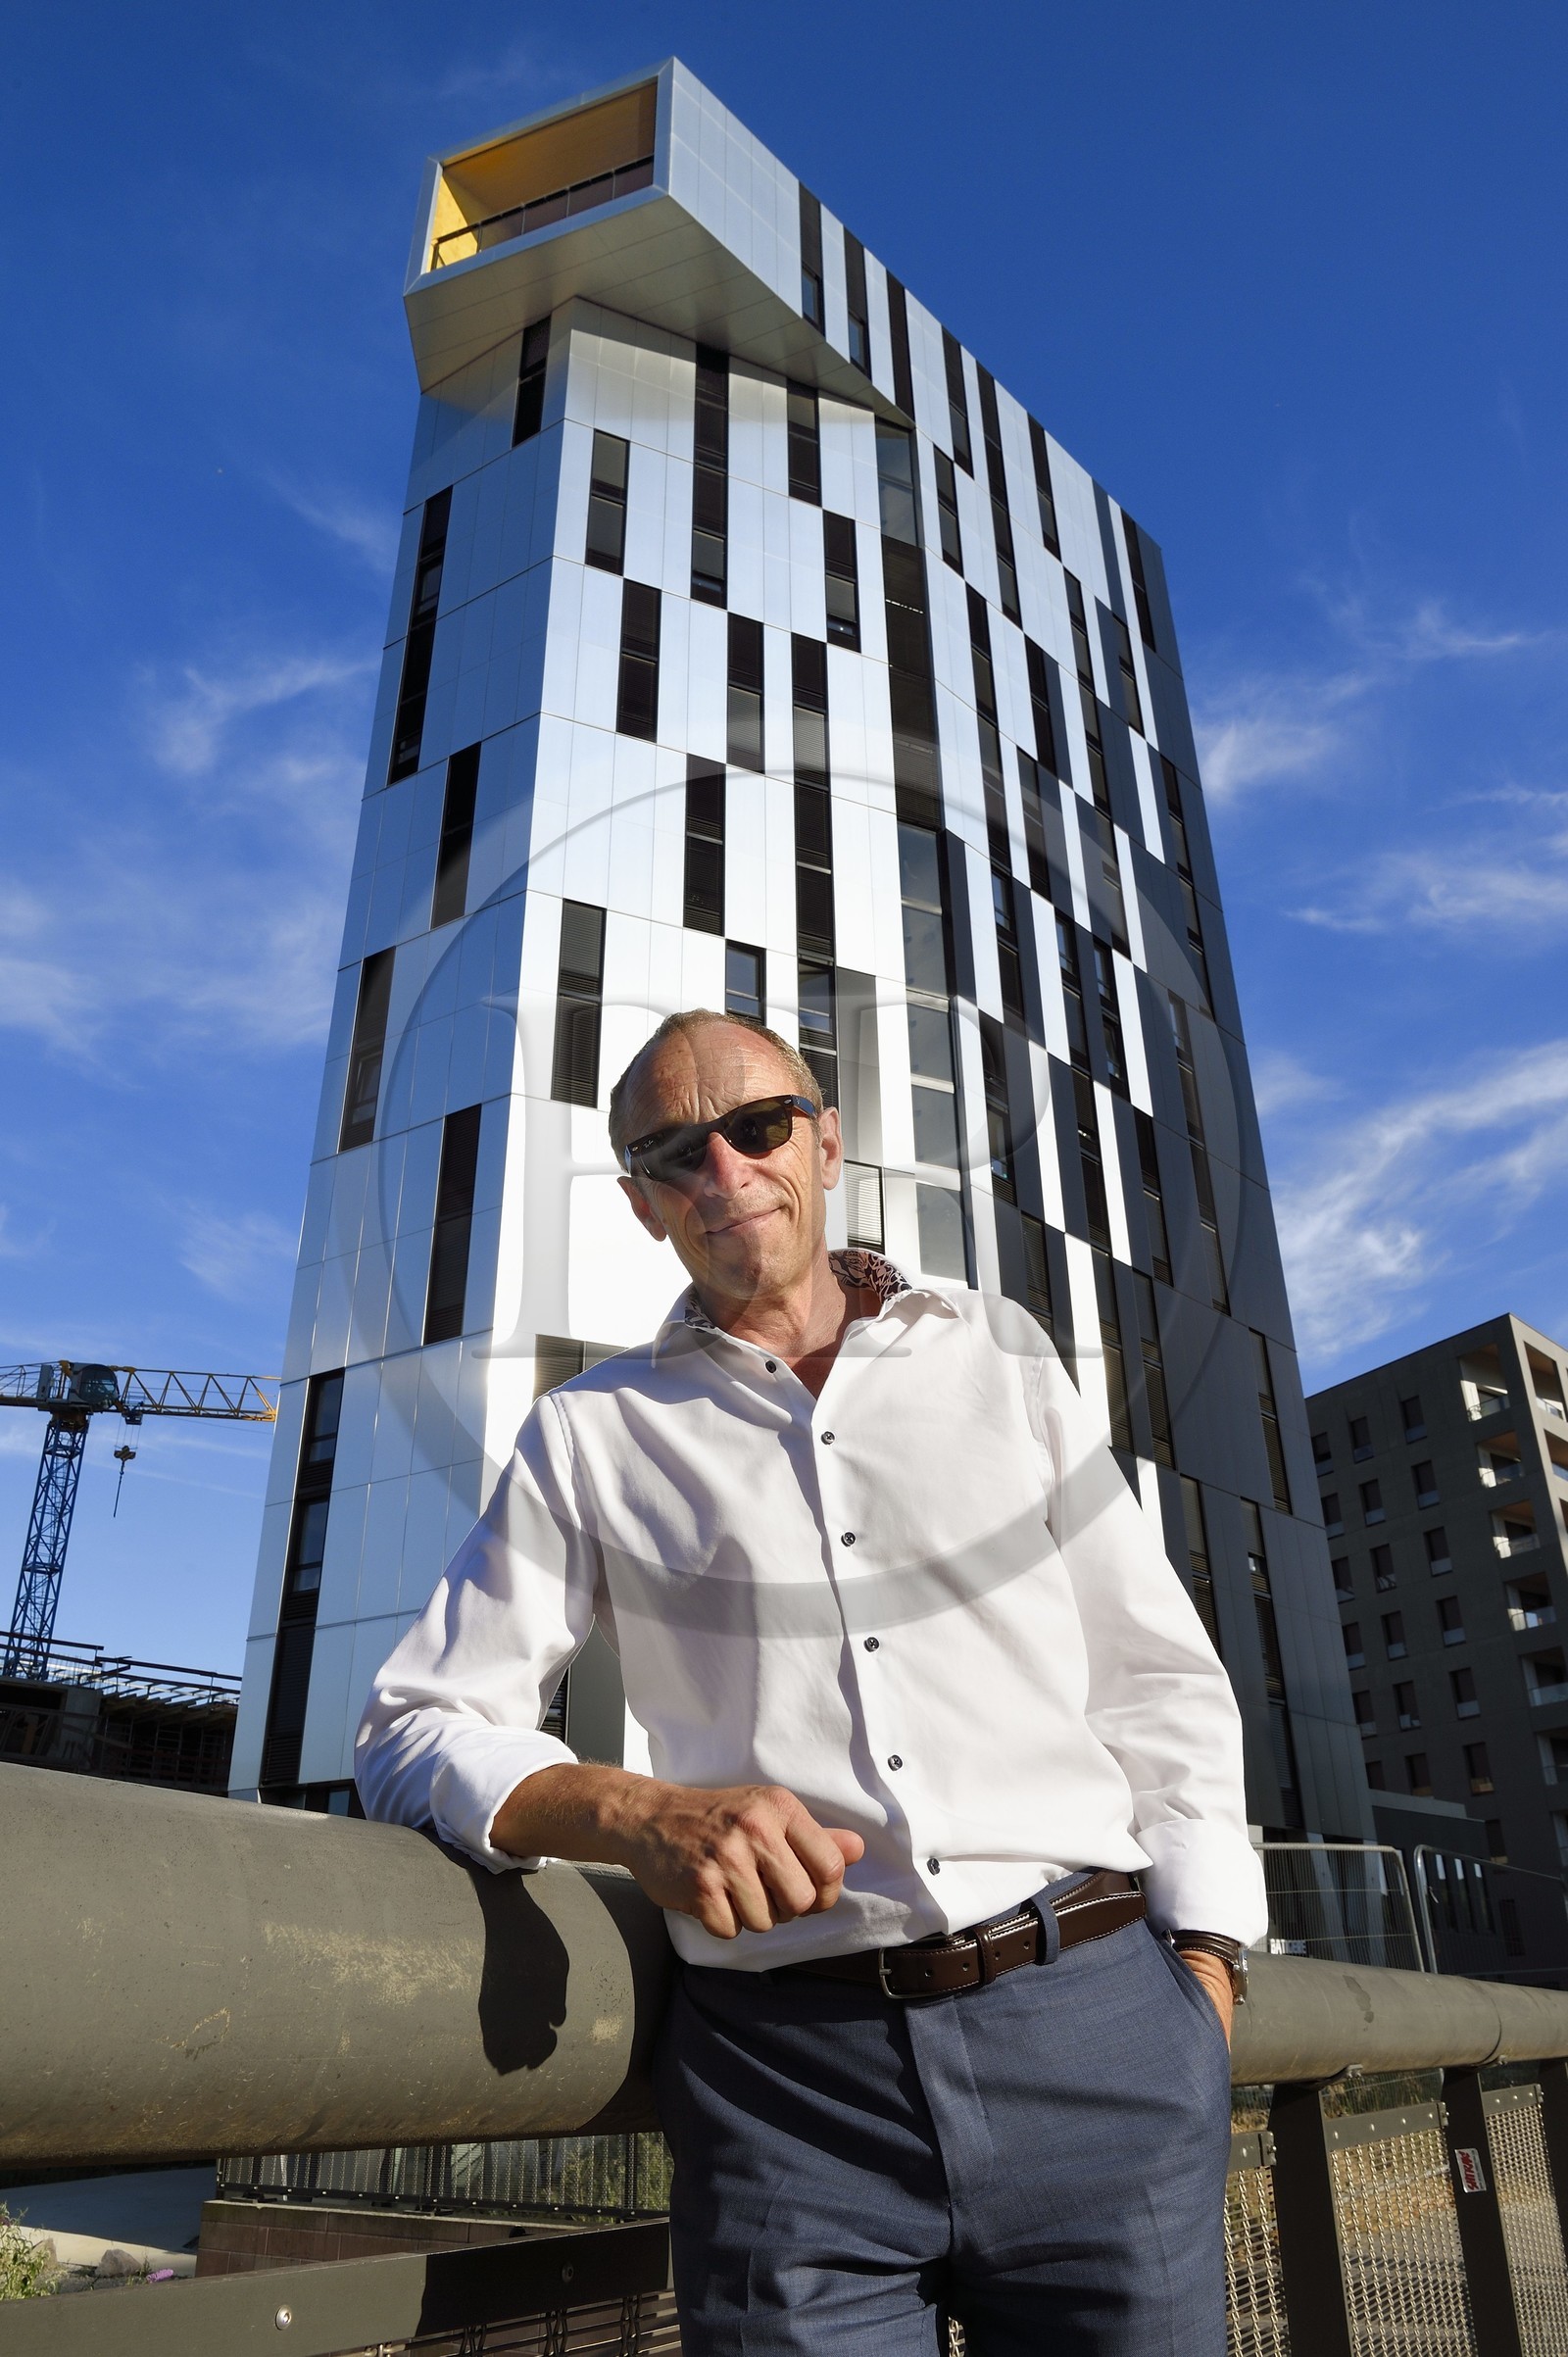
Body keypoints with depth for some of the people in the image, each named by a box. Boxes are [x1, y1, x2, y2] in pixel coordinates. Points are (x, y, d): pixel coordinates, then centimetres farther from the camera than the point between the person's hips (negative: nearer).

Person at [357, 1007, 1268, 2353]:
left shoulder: (997, 1354, 8)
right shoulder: (593, 1436, 5)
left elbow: (1158, 1685, 9)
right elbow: (417, 1733, 3)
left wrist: (1203, 1996, 0)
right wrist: (637, 1815, -16)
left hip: (1099, 2036, 1)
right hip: (793, 2079, -1)